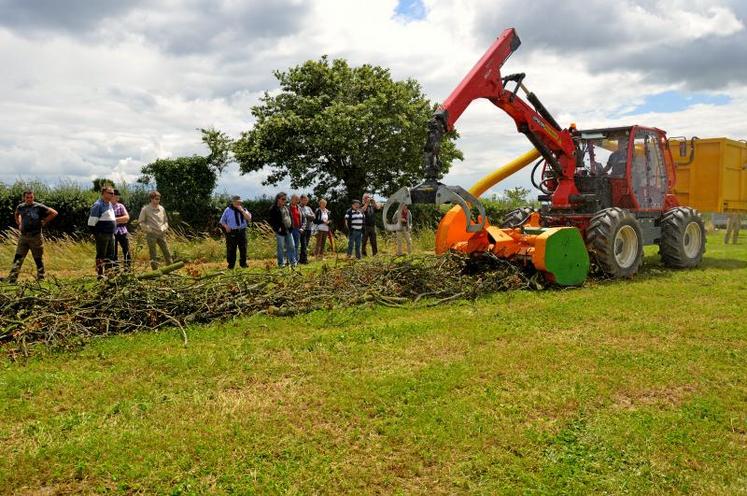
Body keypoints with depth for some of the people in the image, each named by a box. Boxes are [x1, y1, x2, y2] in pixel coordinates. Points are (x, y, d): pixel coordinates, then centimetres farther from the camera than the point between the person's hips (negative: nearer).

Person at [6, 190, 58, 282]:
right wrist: (19, 224, 16)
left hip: (36, 237, -4)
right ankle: (11, 280, 0)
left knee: (38, 259, 5)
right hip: (23, 237, 4)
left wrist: (44, 222, -8)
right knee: (17, 259, -1)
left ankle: (41, 279, 16)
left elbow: (54, 213, -9)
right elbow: (16, 215, 31)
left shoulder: (39, 207, -8)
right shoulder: (20, 207, 7)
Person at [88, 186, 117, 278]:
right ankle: (100, 274, 4)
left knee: (110, 255, 12)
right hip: (102, 235, -8)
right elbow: (92, 221, -14)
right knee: (101, 255, -2)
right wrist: (96, 234, -13)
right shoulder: (98, 205, -12)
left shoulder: (110, 204, 15)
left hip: (111, 234, 8)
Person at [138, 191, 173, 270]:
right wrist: (149, 229, -10)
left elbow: (166, 220, 19)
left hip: (161, 234, 4)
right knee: (153, 255, 1)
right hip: (151, 235, -4)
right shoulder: (145, 209, -4)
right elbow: (140, 222, -2)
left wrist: (164, 228, 2)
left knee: (167, 253, 3)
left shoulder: (162, 208, 8)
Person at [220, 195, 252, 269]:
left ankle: (243, 263, 19)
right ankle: (231, 264, 12)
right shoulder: (228, 210, 4)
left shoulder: (243, 210, 7)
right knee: (231, 250, 1)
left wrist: (242, 210, -14)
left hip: (242, 232, 1)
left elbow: (249, 218, -9)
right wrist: (226, 226, -5)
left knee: (243, 249, 4)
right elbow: (222, 220, 13)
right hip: (231, 232, -1)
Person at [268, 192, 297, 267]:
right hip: (280, 231, -7)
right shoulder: (274, 209, -9)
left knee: (292, 246, 9)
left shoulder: (286, 207, 13)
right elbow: (271, 221, -10)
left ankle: (293, 262, 18)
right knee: (281, 248, 1)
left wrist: (291, 225, 11)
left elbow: (290, 216, 22)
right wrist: (277, 228, -17)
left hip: (288, 230, 7)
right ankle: (281, 263, 10)